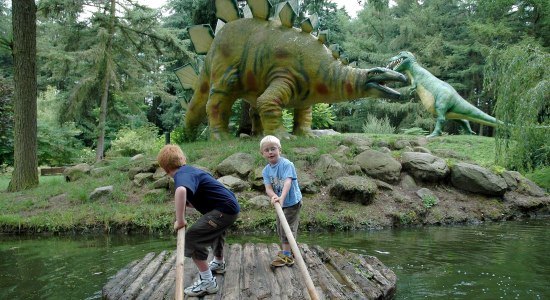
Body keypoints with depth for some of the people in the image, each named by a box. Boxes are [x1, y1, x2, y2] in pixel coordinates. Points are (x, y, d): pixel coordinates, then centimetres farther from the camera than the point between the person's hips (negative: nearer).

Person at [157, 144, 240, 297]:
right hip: (230, 205, 10)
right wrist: (186, 204, 2)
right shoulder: (189, 170, 12)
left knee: (192, 239, -11)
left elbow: (181, 191, -43)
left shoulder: (181, 174, -18)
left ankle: (208, 281, -4)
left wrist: (180, 220, -35)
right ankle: (219, 264, 60)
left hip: (224, 209, -10)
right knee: (215, 231, 36)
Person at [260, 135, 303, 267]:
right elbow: (268, 187, -15)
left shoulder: (286, 164, -21)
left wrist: (281, 197, -51)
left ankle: (287, 255, 8)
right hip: (281, 203, 7)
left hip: (292, 202, -7)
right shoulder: (266, 170, -3)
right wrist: (274, 196, -39)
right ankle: (287, 250, 37)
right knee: (280, 229, 18)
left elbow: (288, 182, -35)